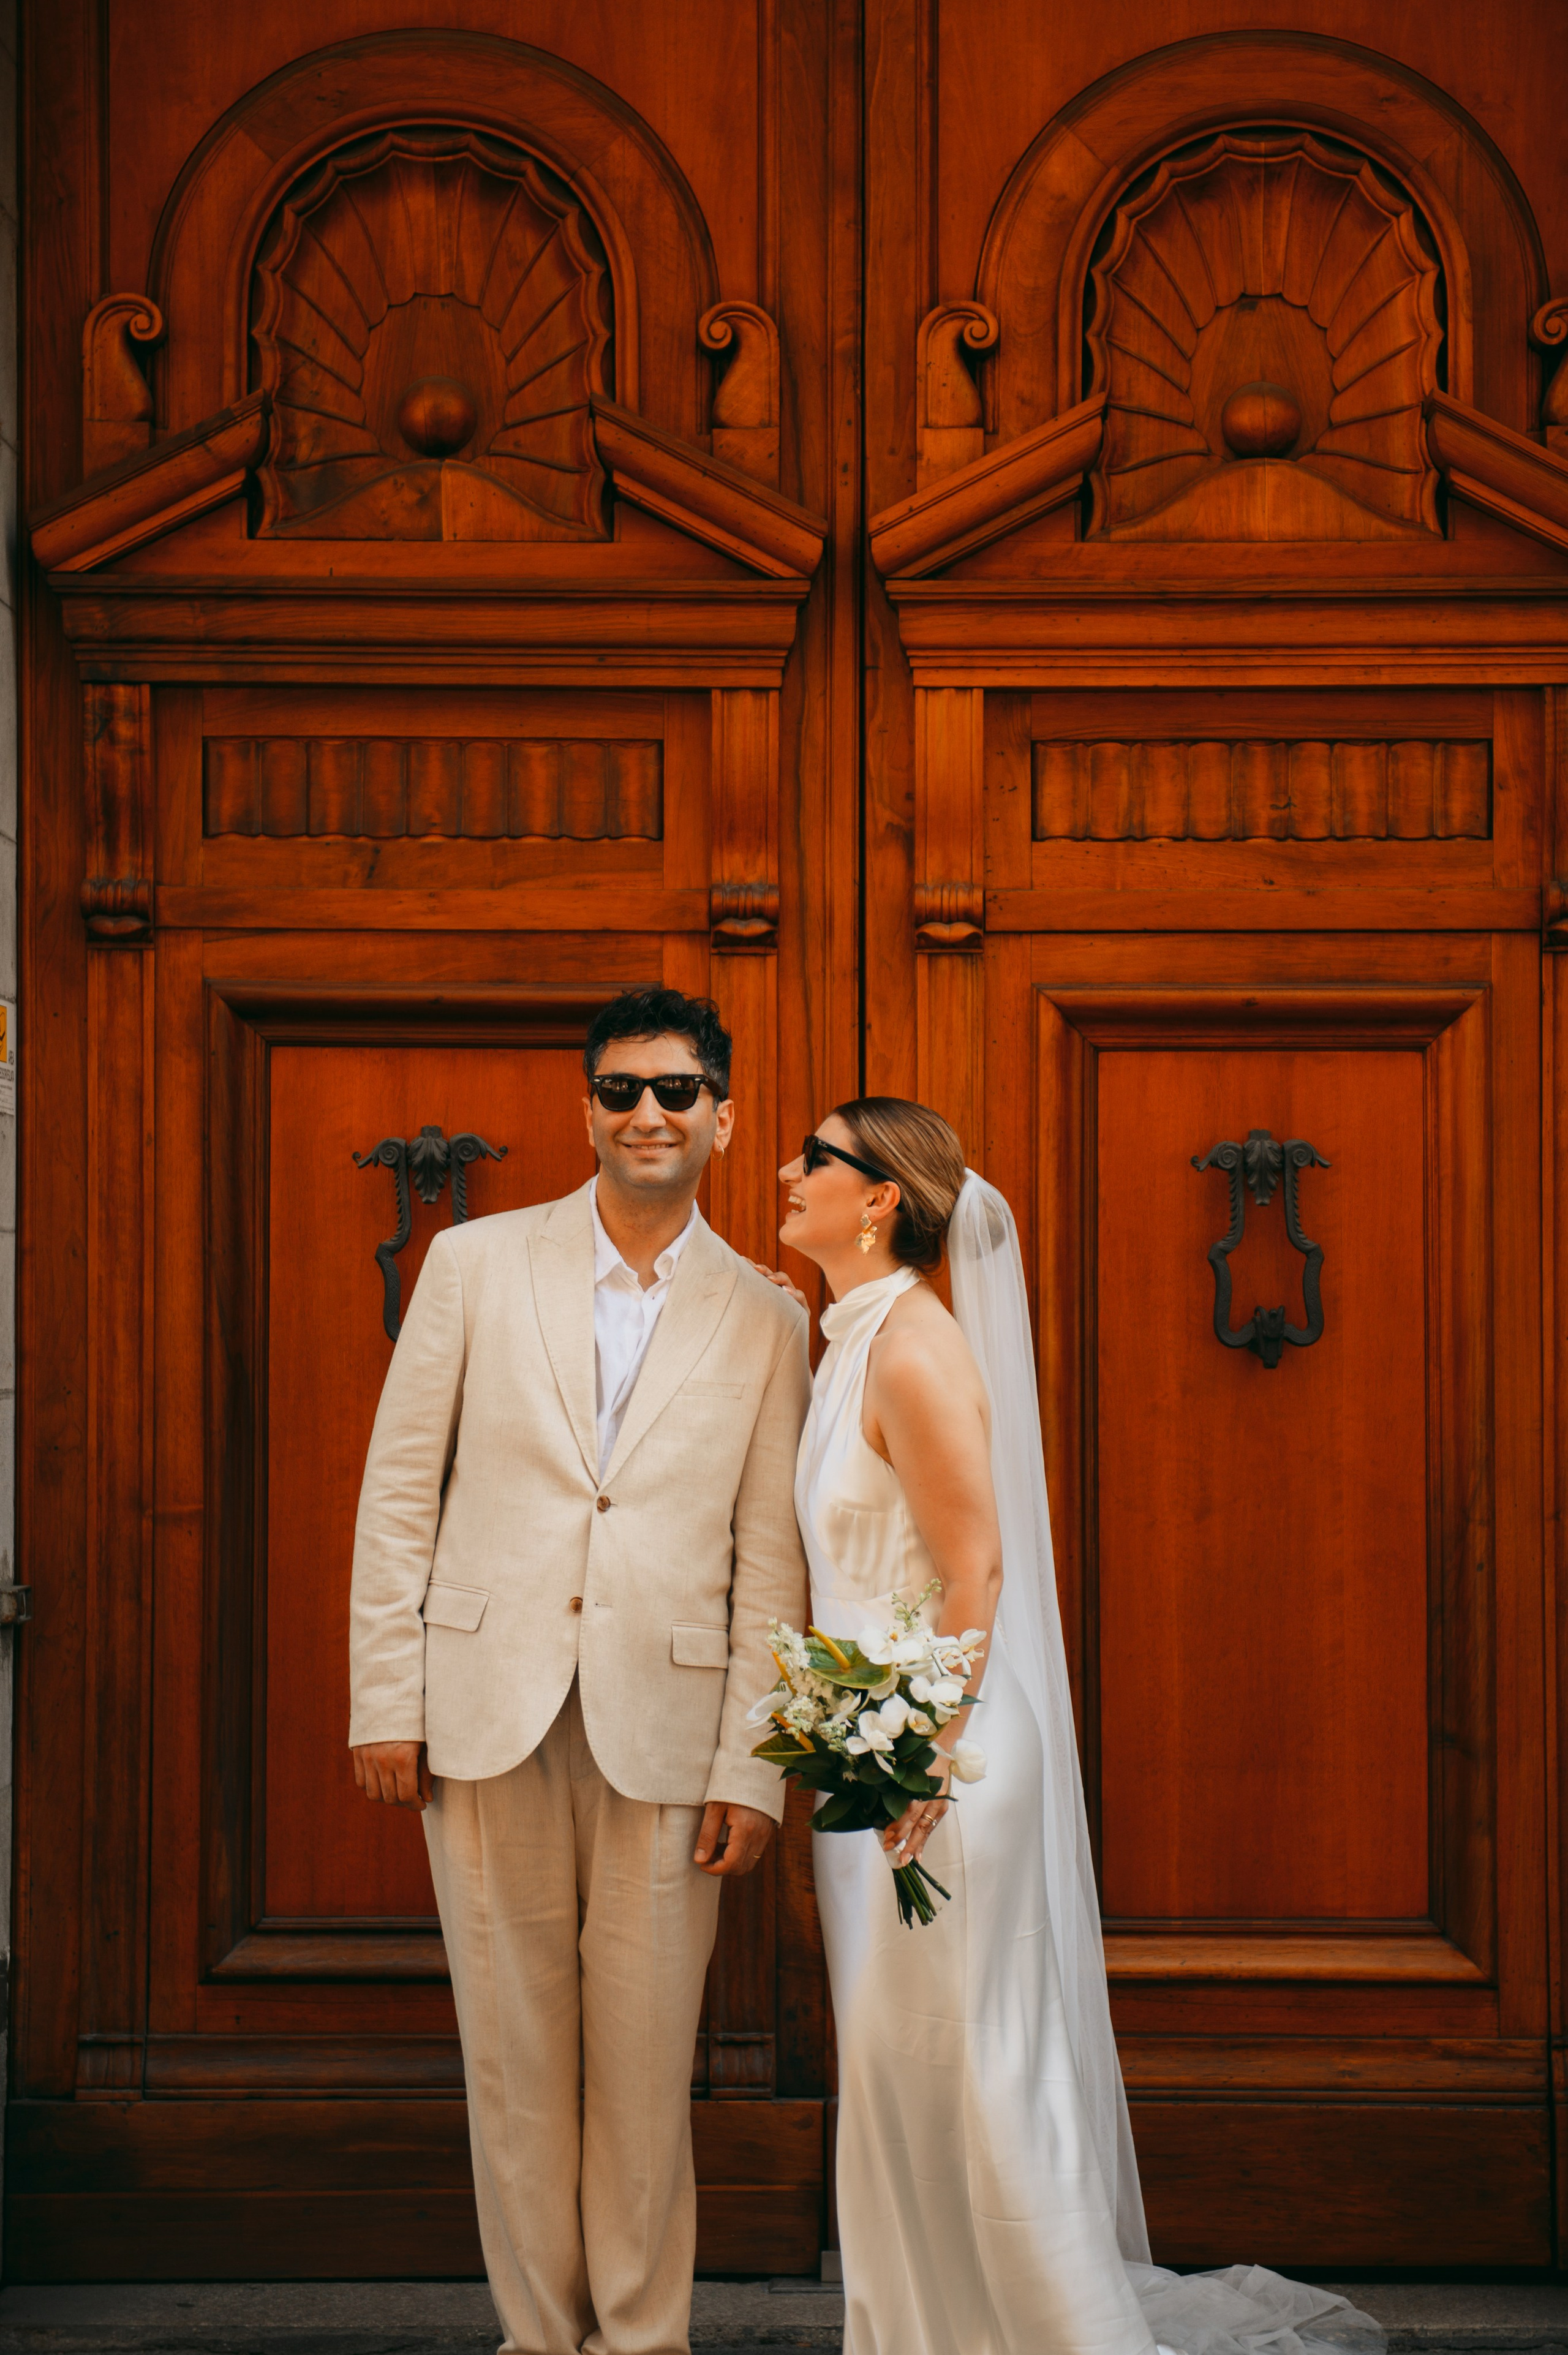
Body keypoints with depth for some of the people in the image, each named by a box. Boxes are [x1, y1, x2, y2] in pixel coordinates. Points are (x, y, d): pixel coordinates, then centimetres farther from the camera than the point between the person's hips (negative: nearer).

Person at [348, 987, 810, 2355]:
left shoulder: (765, 1321, 5)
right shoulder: (477, 1264, 5)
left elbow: (770, 1564, 4)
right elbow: (400, 1489, 5)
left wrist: (753, 1770, -1)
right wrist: (384, 1702, 0)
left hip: (664, 1730, 0)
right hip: (490, 1717, 0)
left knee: (646, 2066, 3)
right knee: (515, 2052, 6)